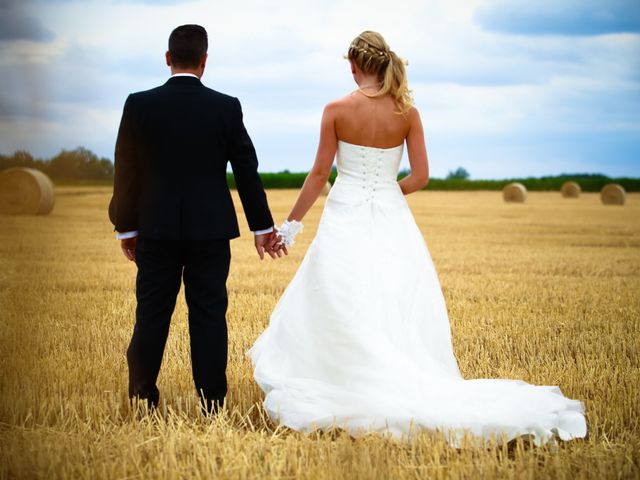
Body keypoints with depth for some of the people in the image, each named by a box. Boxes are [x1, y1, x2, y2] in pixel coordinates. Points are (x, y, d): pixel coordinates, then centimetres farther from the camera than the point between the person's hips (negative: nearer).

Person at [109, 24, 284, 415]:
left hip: (156, 229, 0)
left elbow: (127, 172, -2)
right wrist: (263, 225, 10)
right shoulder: (227, 107, -3)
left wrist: (125, 226, 9)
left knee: (152, 314, 8)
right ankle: (213, 404, 7)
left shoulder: (139, 105, -4)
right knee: (209, 315, 4)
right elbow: (247, 170, 1)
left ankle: (142, 399, 15)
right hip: (211, 229, 0)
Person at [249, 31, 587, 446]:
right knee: (399, 317, 8)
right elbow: (420, 177, 0)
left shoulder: (337, 110, -7)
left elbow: (320, 173, -4)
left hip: (346, 222, -2)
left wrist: (292, 224, 6)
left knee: (339, 316, 6)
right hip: (392, 224, 2)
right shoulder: (407, 112, -1)